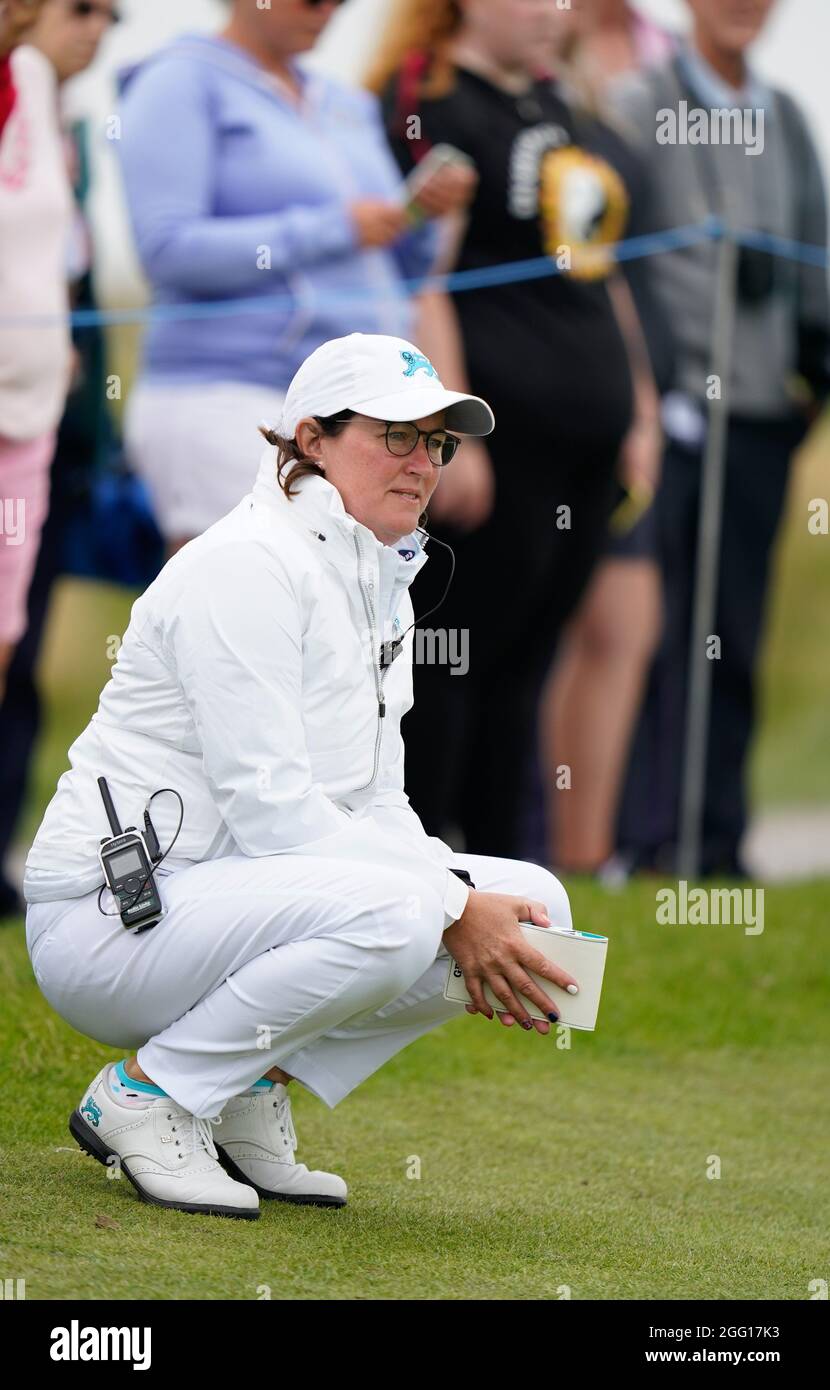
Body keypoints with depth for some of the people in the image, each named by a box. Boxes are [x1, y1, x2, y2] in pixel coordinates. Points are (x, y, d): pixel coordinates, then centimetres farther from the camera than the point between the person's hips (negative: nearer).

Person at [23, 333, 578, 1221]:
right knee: (391, 913, -33)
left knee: (531, 903, -1)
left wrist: (464, 895, -7)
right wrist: (453, 910, -23)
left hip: (230, 897, 9)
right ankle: (147, 1094, -14)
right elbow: (271, 811, -22)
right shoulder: (248, 566, -16)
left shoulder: (377, 584, 14)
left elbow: (374, 808, 13)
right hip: (111, 916, -9)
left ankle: (250, 1087, 5)